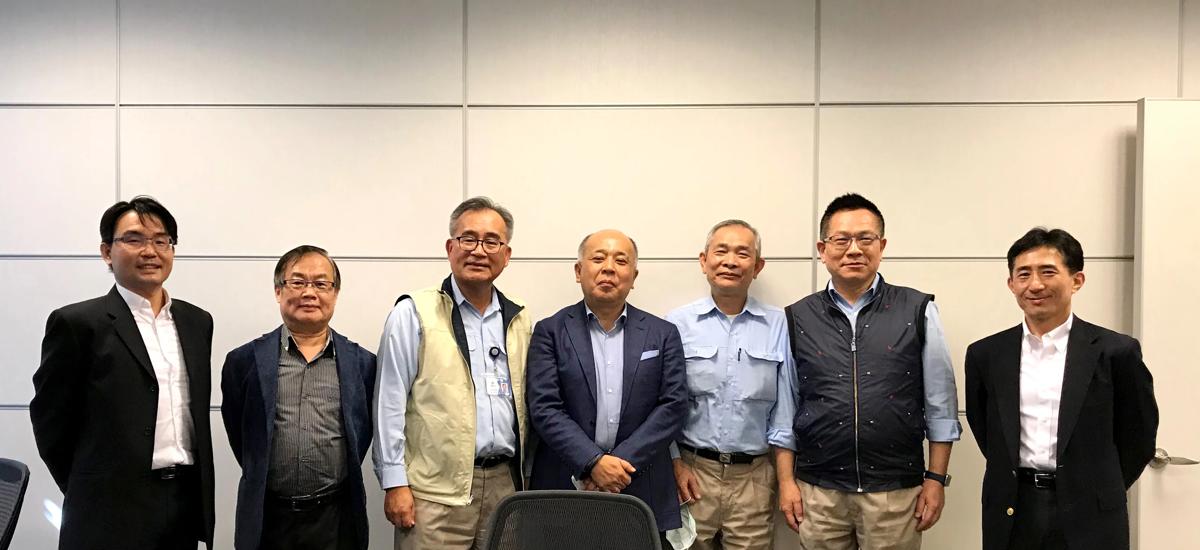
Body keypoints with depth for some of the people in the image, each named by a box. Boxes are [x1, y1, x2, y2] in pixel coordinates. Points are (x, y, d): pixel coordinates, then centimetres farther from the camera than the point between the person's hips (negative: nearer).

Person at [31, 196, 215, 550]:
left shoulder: (197, 322, 9)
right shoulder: (77, 323, -7)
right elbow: (50, 421, -3)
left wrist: (199, 495, 12)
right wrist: (93, 492, 3)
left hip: (188, 503, 5)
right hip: (113, 515, -5)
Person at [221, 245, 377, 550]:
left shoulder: (363, 363, 1)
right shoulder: (245, 360, 0)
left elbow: (363, 433, 9)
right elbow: (238, 435, 7)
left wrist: (341, 477, 7)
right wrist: (266, 477, 8)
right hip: (268, 517, 0)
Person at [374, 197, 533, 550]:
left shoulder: (520, 321, 11)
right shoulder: (414, 313, -4)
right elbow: (390, 404, -5)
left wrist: (526, 479, 13)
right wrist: (395, 483, -8)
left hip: (505, 483, 5)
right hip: (436, 490, -4)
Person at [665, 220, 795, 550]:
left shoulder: (778, 326, -1)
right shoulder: (677, 325, -2)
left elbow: (785, 407, 1)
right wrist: (676, 465, -1)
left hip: (754, 476, 1)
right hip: (691, 472, 0)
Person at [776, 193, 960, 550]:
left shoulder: (918, 312, 0)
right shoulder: (796, 319, 3)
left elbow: (940, 404, 3)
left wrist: (936, 479, 1)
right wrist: (786, 481, 3)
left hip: (896, 492, -1)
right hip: (818, 492, 1)